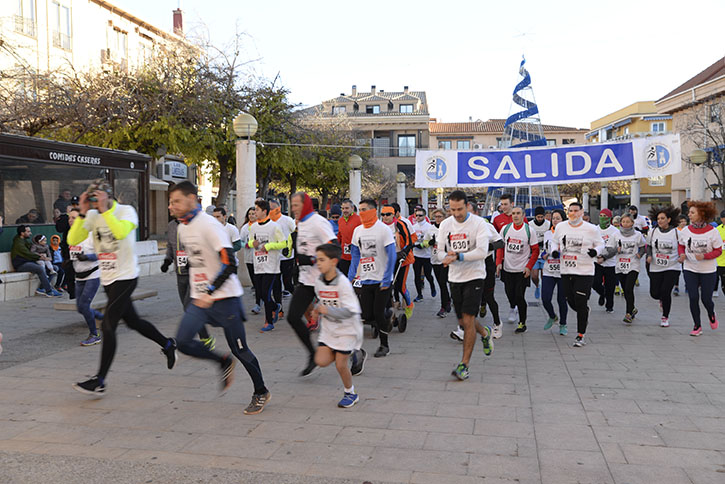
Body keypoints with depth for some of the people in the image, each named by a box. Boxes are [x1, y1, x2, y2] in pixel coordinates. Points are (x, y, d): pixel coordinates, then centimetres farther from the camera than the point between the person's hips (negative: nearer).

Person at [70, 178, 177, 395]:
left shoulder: (126, 211, -11)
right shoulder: (92, 216, 4)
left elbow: (121, 232, -32)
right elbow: (72, 240, -7)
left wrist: (105, 209, -27)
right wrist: (82, 213, -13)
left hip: (125, 277, -7)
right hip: (107, 279, 7)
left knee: (108, 326, -9)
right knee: (133, 321, 17)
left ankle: (99, 381, -2)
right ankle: (167, 345, 38)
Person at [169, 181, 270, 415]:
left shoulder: (209, 225, -17)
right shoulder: (183, 228, 10)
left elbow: (230, 264, -24)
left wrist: (210, 293, -26)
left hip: (225, 297, -7)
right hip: (200, 298, 8)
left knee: (239, 349, 1)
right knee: (183, 342, -7)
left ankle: (261, 393, 22)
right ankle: (223, 362, 18)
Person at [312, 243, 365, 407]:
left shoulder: (343, 283, -23)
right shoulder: (319, 282, -3)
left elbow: (351, 311, -25)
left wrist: (328, 310, -33)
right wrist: (318, 309, -3)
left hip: (346, 329, -6)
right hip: (328, 328, 6)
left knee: (340, 365, -2)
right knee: (321, 361, -4)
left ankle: (350, 394, 25)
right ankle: (353, 353, 19)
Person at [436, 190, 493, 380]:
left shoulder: (478, 223, -10)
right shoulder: (445, 224, 5)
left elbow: (482, 251, -19)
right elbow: (440, 251, 8)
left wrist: (458, 256, -26)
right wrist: (448, 256, -16)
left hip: (474, 276, -5)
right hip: (455, 278, 5)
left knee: (468, 320, -10)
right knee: (462, 321, 11)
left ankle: (464, 364, -1)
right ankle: (485, 333, 43)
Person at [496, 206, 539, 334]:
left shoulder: (529, 231, -7)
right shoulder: (505, 229, 1)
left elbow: (535, 251, -3)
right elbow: (500, 247, 8)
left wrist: (529, 267, -12)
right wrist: (499, 262, -2)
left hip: (522, 270, -3)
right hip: (507, 268, 3)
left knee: (519, 297, -5)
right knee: (510, 295, 10)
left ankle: (522, 323, 9)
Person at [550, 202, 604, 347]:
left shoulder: (591, 229, -4)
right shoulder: (560, 227, 5)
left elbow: (601, 243, 6)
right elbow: (554, 241, 19)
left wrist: (595, 251, -16)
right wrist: (554, 251, -2)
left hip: (585, 271, -4)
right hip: (566, 271, 4)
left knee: (581, 304, -7)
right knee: (571, 302, 10)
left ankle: (581, 335, 4)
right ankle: (584, 315, 43)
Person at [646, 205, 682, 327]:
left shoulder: (676, 233, -6)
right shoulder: (652, 232, 0)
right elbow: (648, 246, 13)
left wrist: (681, 257, -20)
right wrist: (649, 255, -5)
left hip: (672, 268, -3)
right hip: (656, 268, 3)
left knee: (665, 292, -11)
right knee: (654, 293, 1)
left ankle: (665, 317, 11)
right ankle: (662, 299, 41)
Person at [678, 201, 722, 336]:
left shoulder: (712, 231, -12)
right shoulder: (685, 230, -4)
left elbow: (718, 251, -7)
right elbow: (681, 246, 10)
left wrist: (704, 256, -23)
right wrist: (682, 254, -11)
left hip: (708, 271, -2)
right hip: (690, 269, 2)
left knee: (706, 299, 2)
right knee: (693, 298, -2)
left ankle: (711, 314, 38)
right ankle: (697, 326, 13)